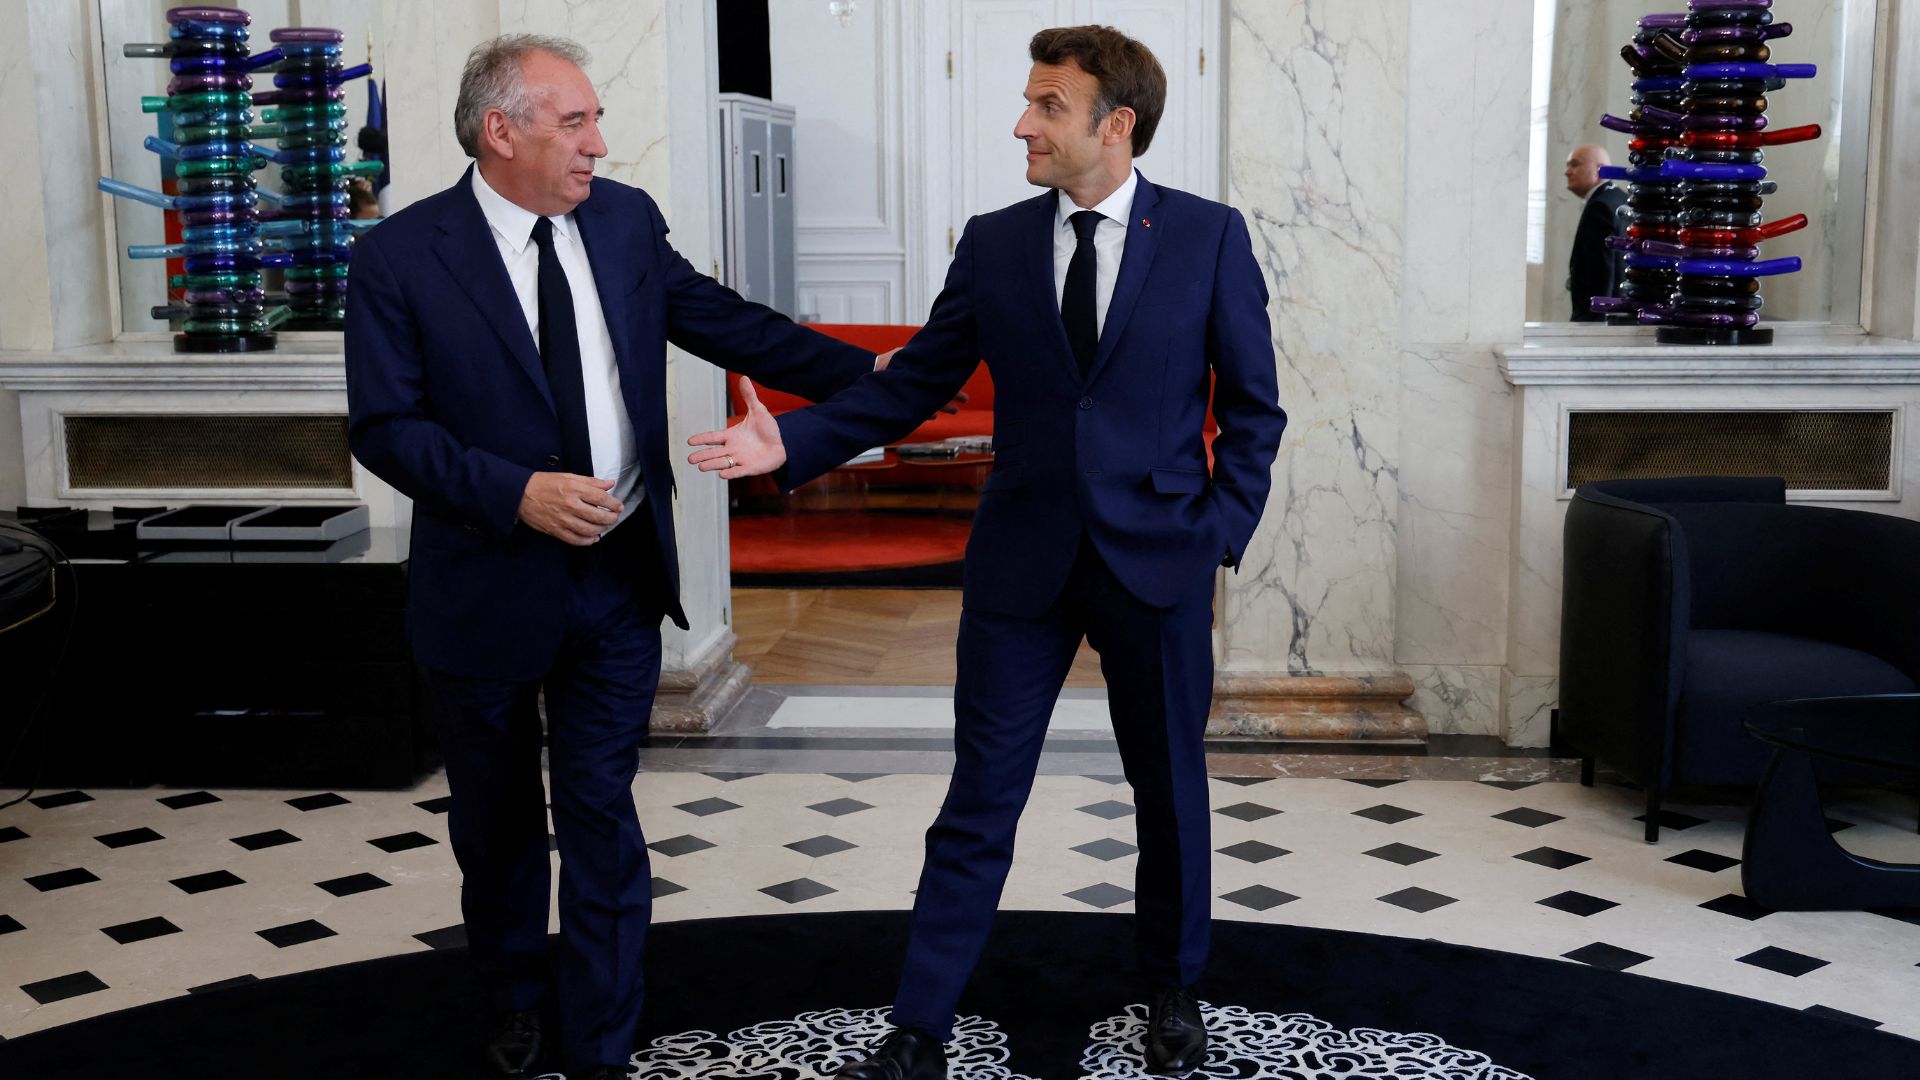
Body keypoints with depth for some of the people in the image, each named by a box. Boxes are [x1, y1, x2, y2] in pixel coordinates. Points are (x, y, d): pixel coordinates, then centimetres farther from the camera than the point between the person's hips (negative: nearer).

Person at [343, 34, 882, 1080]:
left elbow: (719, 319, 7)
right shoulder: (400, 256, -12)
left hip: (619, 577, 2)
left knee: (601, 813, 6)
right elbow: (383, 425, -13)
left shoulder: (626, 219, 0)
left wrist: (864, 373, 0)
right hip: (488, 587, -2)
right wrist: (518, 492, -25)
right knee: (496, 817, 18)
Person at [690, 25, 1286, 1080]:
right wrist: (791, 440, -7)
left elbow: (1253, 407, 2)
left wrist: (1221, 535, -6)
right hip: (1022, 560, 1)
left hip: (1157, 558, -1)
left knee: (1170, 789, 14)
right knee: (979, 800, 5)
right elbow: (913, 382, 4)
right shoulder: (993, 243, 3)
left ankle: (1173, 993, 36)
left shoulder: (1210, 236, -2)